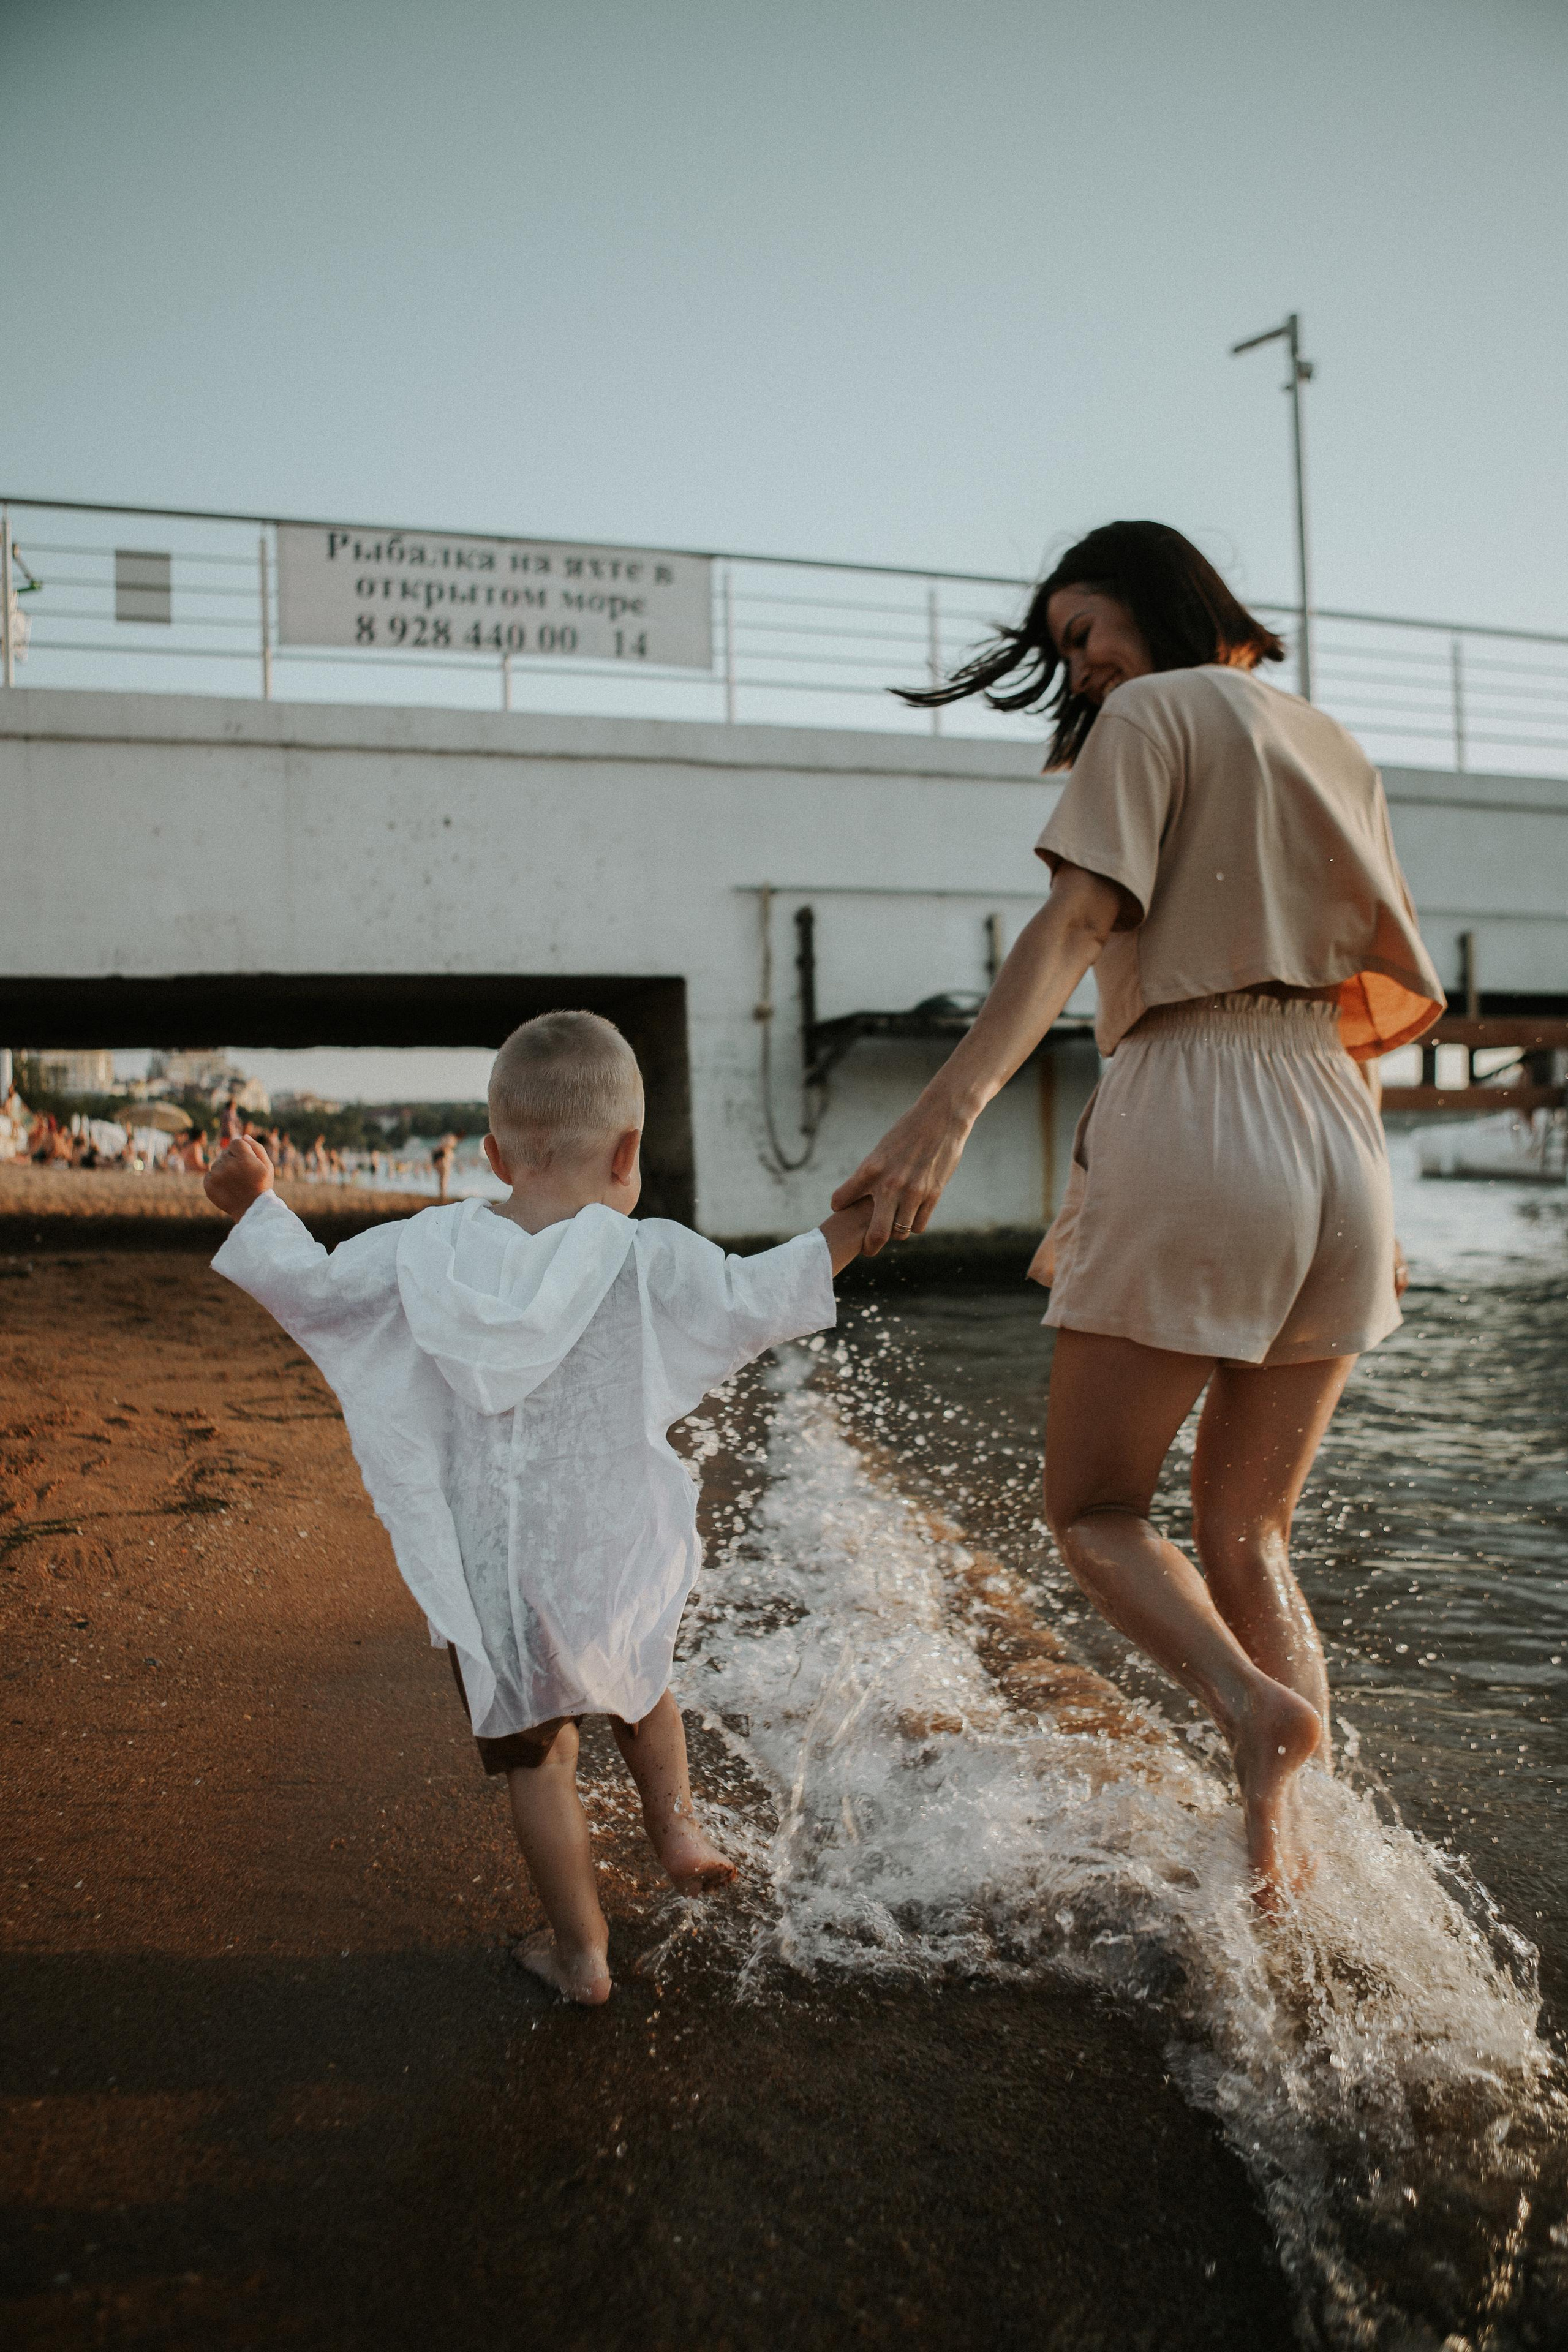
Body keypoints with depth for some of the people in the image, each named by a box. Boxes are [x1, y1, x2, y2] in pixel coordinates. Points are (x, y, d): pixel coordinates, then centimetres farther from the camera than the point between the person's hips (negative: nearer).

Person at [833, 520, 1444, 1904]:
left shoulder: (1156, 714, 3)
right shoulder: (1337, 750, 23)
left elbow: (1077, 921, -15)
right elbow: (1388, 995, 21)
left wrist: (948, 1112, -25)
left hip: (1192, 1124, -7)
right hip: (1339, 1145, 7)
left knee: (1094, 1507, 6)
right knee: (1248, 1531, 14)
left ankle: (1257, 1709, -17)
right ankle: (1284, 1842, 7)